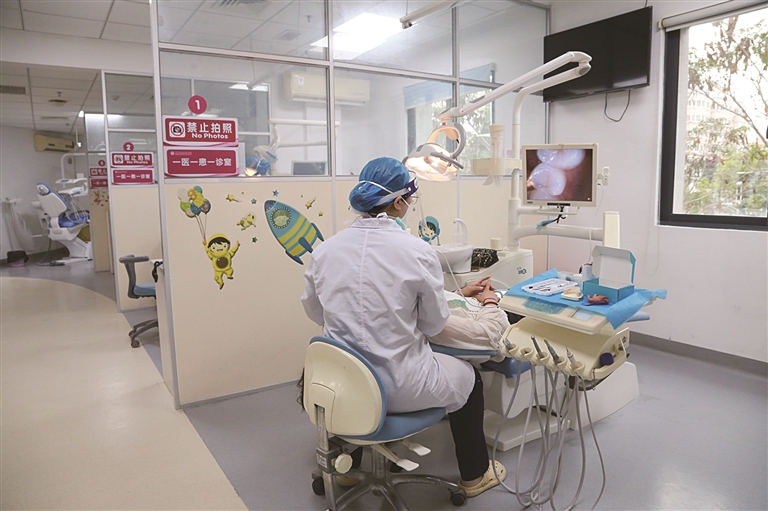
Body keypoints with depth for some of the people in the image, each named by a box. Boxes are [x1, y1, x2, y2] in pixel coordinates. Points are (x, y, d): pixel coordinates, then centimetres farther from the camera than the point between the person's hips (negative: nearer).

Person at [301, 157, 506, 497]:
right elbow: (435, 325, -6)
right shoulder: (418, 252, -19)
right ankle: (474, 475, 45)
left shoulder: (325, 250, -7)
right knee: (468, 378, 25)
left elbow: (314, 312, 8)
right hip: (397, 387, -4)